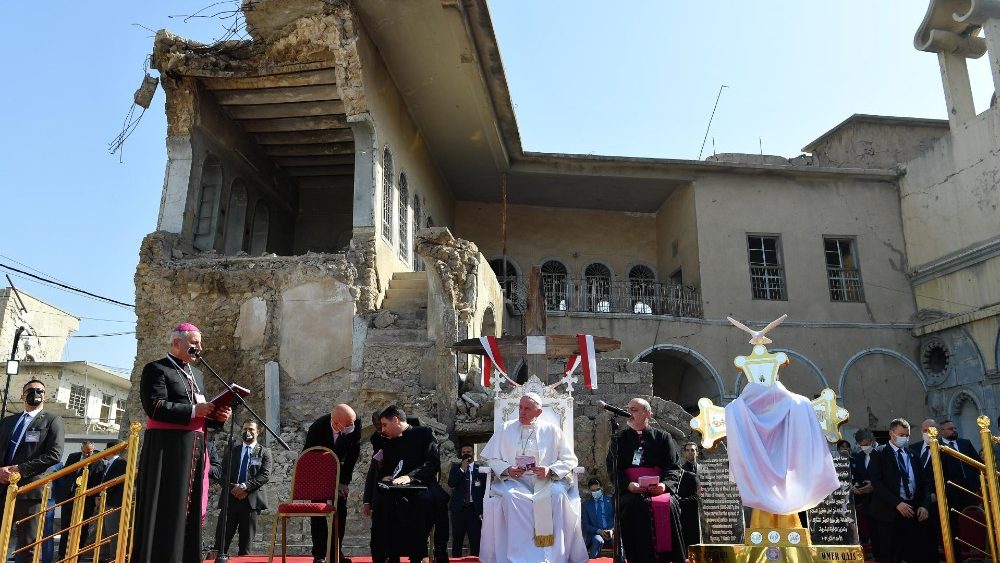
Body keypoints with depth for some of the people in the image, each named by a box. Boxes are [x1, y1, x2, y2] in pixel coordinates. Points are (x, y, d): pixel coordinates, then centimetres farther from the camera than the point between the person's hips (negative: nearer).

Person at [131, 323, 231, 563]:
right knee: (166, 510, -6)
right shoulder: (156, 369, -3)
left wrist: (217, 416, 2)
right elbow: (154, 407, -16)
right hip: (168, 450, -8)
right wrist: (193, 411, -18)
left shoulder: (195, 375, 22)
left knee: (189, 509, 7)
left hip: (194, 449, 8)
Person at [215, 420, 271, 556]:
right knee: (222, 538, -3)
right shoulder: (232, 451, 17)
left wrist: (244, 486, -15)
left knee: (246, 541, 0)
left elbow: (265, 475, -4)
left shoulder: (264, 452, 9)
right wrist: (231, 488, -8)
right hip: (230, 498, 2)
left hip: (251, 499, -2)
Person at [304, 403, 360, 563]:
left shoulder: (355, 425, -26)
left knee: (341, 511, -2)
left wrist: (345, 481, -13)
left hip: (340, 470, 3)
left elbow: (353, 454, -12)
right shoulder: (317, 428, -32)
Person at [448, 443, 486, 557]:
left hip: (474, 509, -1)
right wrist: (462, 469, -12)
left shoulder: (480, 468, 4)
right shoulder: (456, 467, 8)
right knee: (457, 540, 5)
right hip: (458, 508, 1)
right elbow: (451, 483, -6)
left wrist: (483, 510, 1)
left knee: (475, 540, -3)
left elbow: (485, 489, 5)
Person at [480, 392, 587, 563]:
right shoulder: (506, 429, 11)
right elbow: (492, 459, 9)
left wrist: (550, 471, -13)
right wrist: (507, 470, -11)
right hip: (514, 481, 1)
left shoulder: (551, 430, 8)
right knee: (508, 496, -33)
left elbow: (570, 460, 5)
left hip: (547, 482, 0)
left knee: (558, 494, -32)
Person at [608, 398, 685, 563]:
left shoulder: (662, 437, 15)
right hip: (630, 491, 0)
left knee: (668, 506, -32)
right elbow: (613, 468, 6)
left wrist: (665, 484, -17)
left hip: (659, 489, 0)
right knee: (634, 506, -33)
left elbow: (673, 466, 5)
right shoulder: (620, 438, 17)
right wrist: (628, 484, -14)